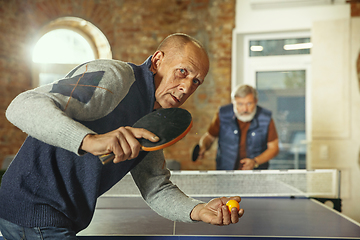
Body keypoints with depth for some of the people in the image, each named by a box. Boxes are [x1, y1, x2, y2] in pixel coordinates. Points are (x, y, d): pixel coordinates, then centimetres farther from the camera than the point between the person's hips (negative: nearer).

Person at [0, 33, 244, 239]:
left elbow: (156, 189, 5)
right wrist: (90, 140, -47)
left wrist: (200, 211, -13)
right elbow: (23, 107, -32)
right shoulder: (113, 77, -20)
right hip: (30, 209, -8)